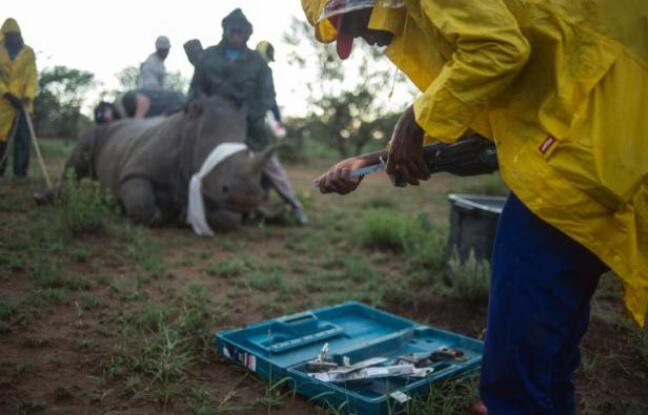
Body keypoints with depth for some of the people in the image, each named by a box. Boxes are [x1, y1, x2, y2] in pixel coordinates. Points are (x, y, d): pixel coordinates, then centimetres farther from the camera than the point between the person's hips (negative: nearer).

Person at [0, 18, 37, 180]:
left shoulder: (28, 52, 5)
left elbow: (32, 76, 0)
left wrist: (28, 96, -15)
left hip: (21, 101, 0)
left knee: (22, 137, -6)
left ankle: (20, 170, 0)